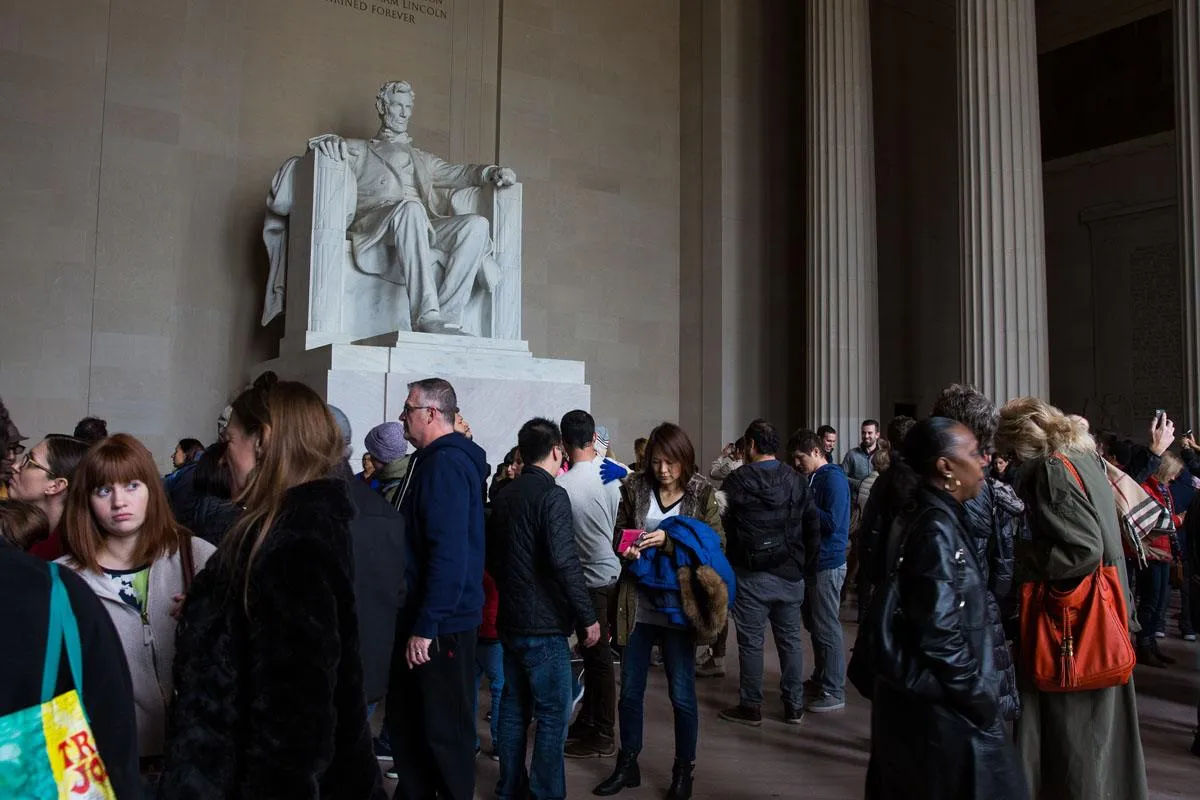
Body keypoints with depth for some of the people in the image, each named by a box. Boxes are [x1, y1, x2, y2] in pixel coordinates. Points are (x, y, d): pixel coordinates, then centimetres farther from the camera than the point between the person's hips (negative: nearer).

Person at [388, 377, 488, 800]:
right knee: (407, 718, 20)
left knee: (444, 727, 3)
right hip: (420, 615, 10)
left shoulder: (446, 463, -19)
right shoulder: (436, 460, 14)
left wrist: (426, 626, -25)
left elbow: (449, 553, -26)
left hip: (440, 623, -10)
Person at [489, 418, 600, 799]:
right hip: (544, 624, -8)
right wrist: (588, 617, -16)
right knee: (553, 716, 0)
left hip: (510, 621, 8)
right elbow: (565, 562, -22)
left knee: (514, 709, 16)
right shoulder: (552, 495, -15)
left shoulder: (504, 496, 9)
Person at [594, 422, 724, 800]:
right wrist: (625, 546, -15)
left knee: (682, 693, 7)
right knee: (630, 690, 13)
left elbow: (716, 542, -10)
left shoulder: (702, 492, -6)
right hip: (637, 603, 3)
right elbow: (618, 533, 8)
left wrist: (670, 539, -21)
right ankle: (627, 765, 31)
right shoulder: (635, 486, -1)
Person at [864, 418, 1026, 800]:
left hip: (922, 698, 9)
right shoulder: (937, 530, -21)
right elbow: (941, 636, -23)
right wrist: (983, 703, -13)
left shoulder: (929, 520, 8)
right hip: (940, 709, -9)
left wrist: (978, 695, 15)